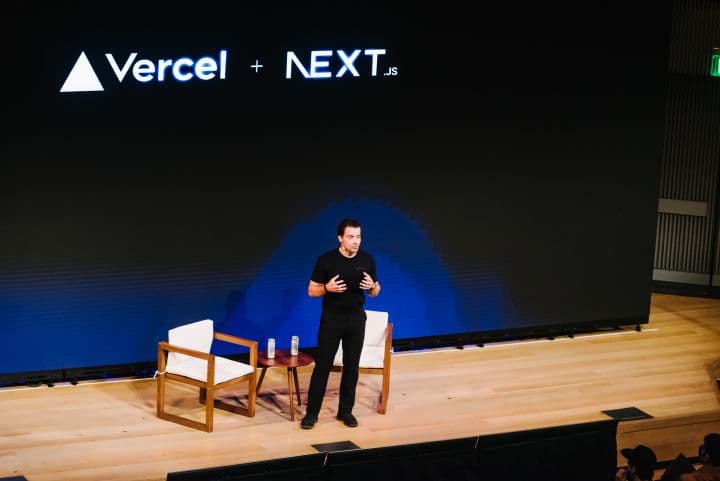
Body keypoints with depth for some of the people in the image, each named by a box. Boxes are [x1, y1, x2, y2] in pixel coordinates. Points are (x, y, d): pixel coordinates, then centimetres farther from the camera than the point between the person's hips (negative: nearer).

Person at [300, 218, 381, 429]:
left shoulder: (367, 260, 0)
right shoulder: (326, 260, -9)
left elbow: (375, 292, 9)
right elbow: (312, 291, -4)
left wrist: (371, 286, -15)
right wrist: (327, 288, -24)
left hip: (356, 318, 3)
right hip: (331, 318, -3)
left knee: (351, 366, 7)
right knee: (322, 365, -2)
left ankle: (345, 411, 17)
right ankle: (311, 412, 4)